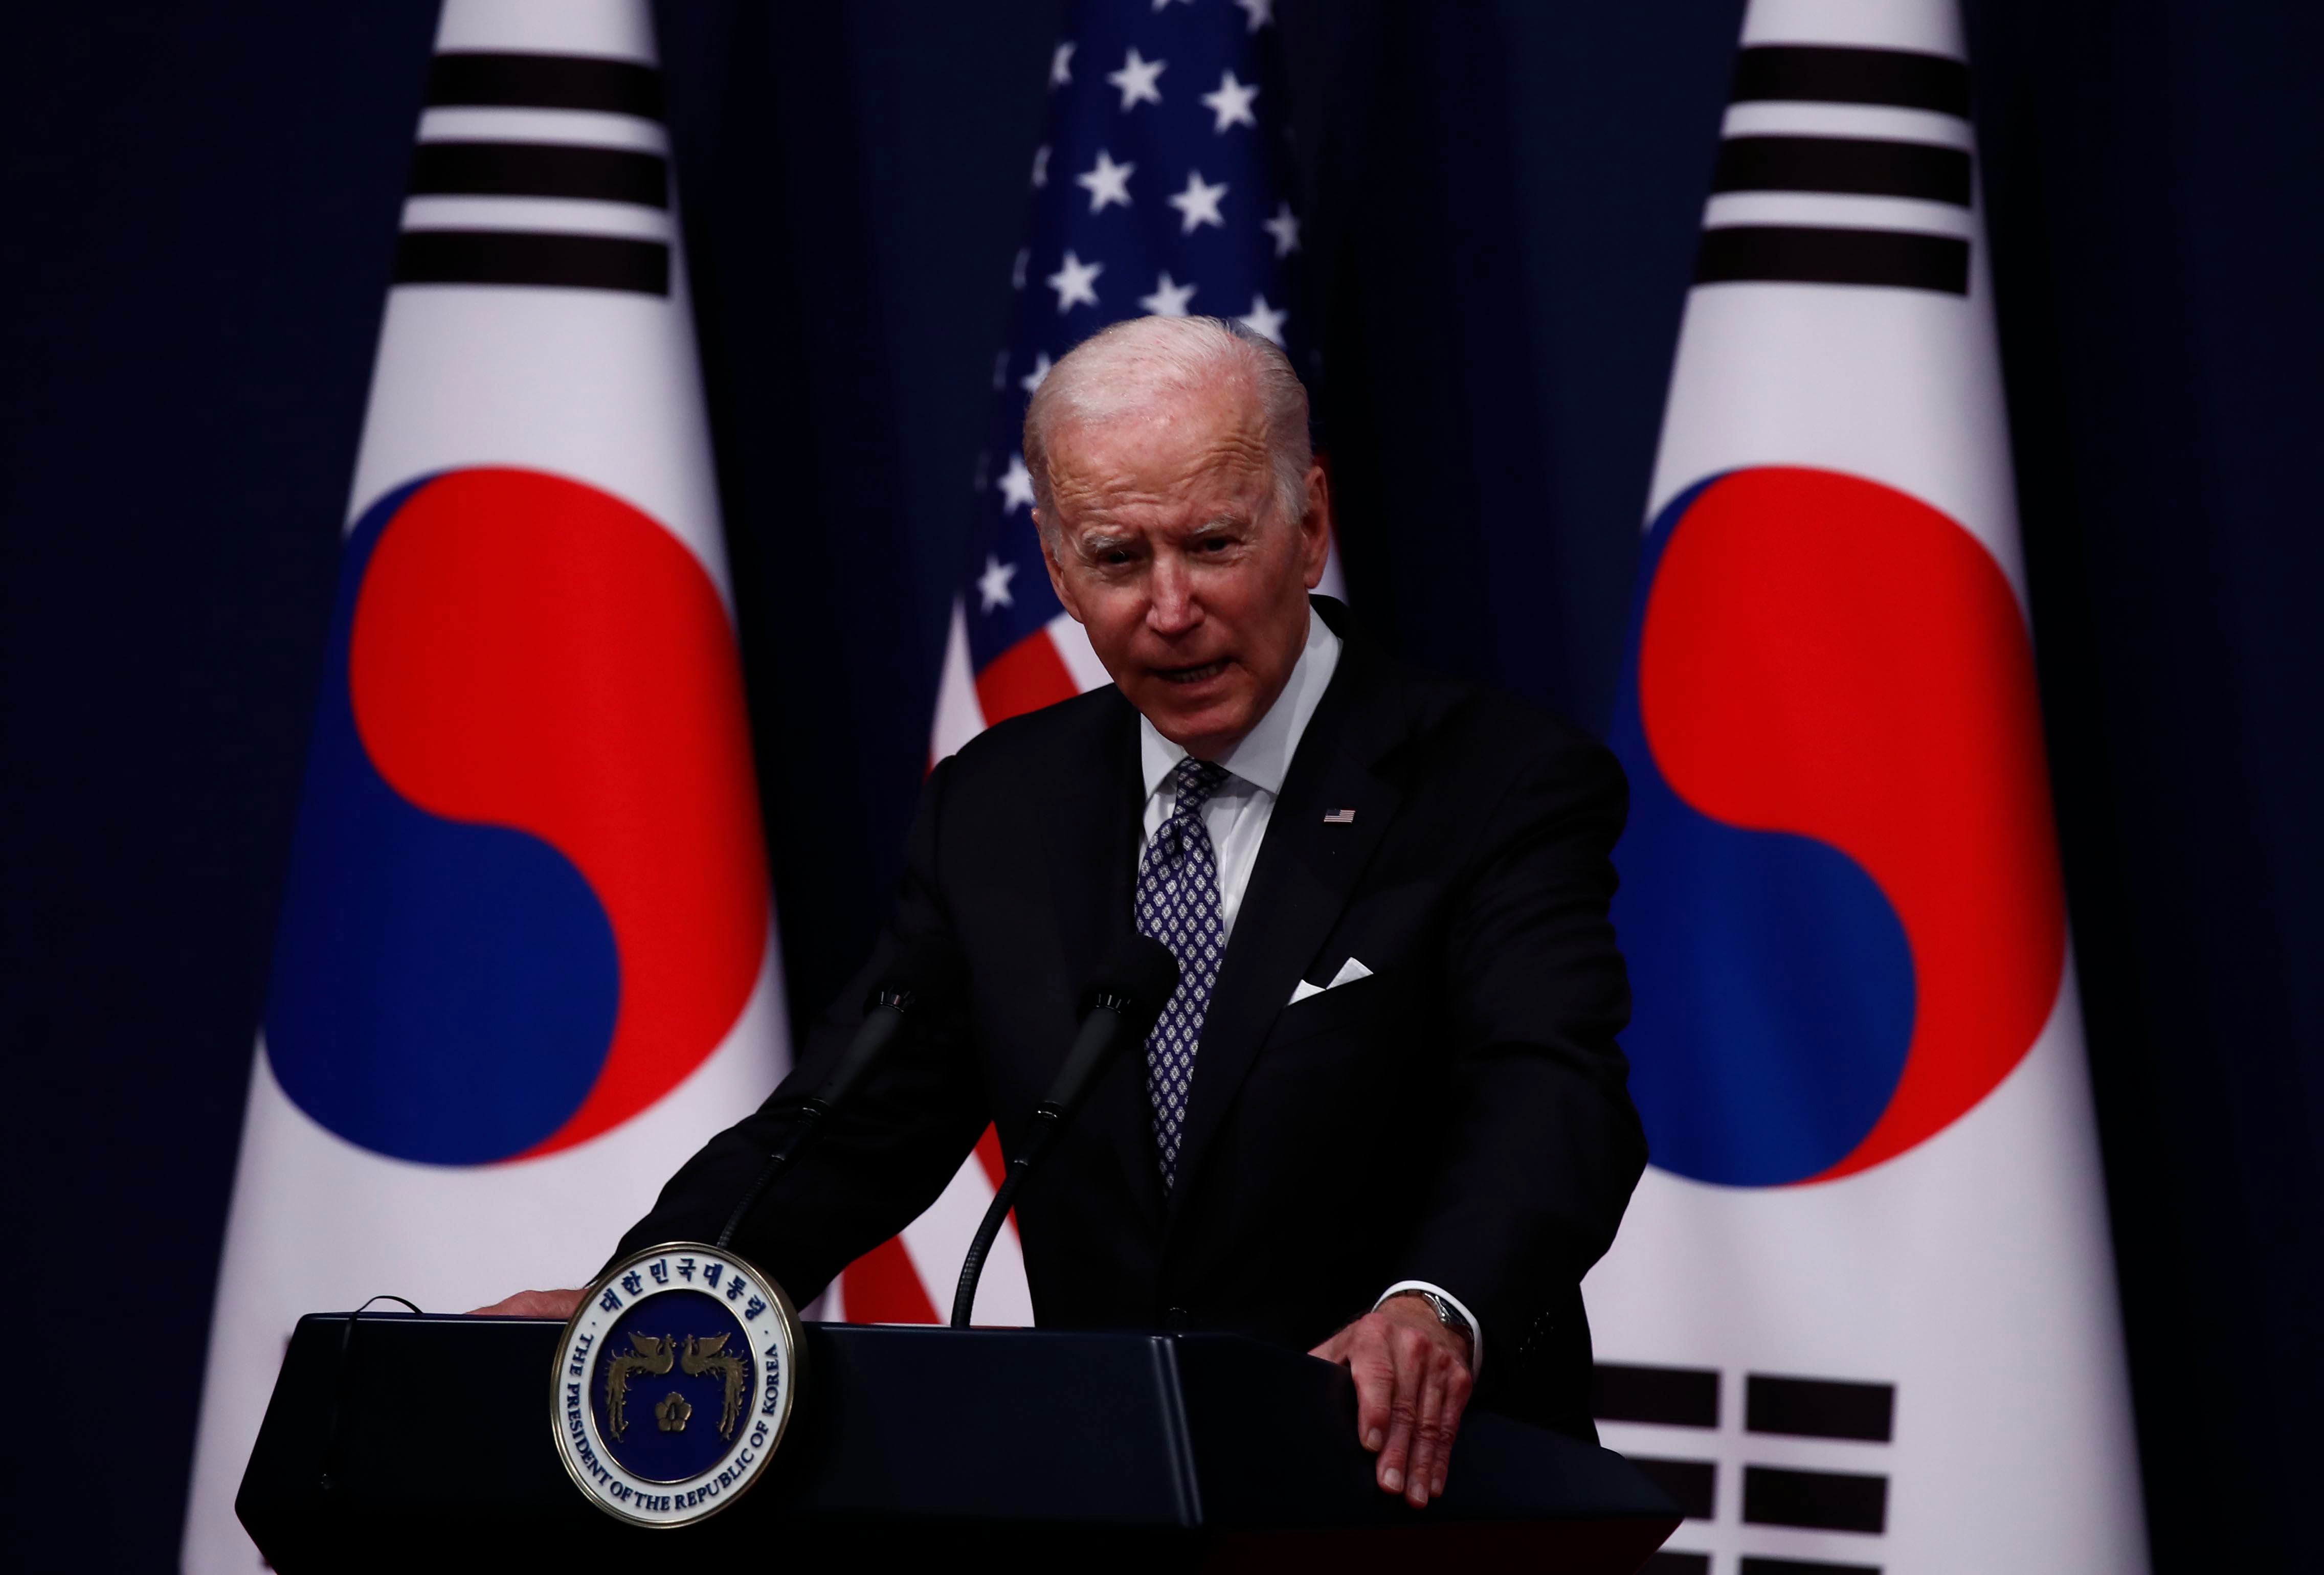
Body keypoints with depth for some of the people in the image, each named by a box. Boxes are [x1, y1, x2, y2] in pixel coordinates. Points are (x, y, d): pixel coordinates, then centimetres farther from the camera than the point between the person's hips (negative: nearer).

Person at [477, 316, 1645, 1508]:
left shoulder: (1507, 788, -2)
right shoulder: (992, 811, 13)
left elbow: (1553, 1096, -17)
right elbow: (854, 1127, 10)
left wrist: (1435, 1309, -40)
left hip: (1426, 1491, -3)